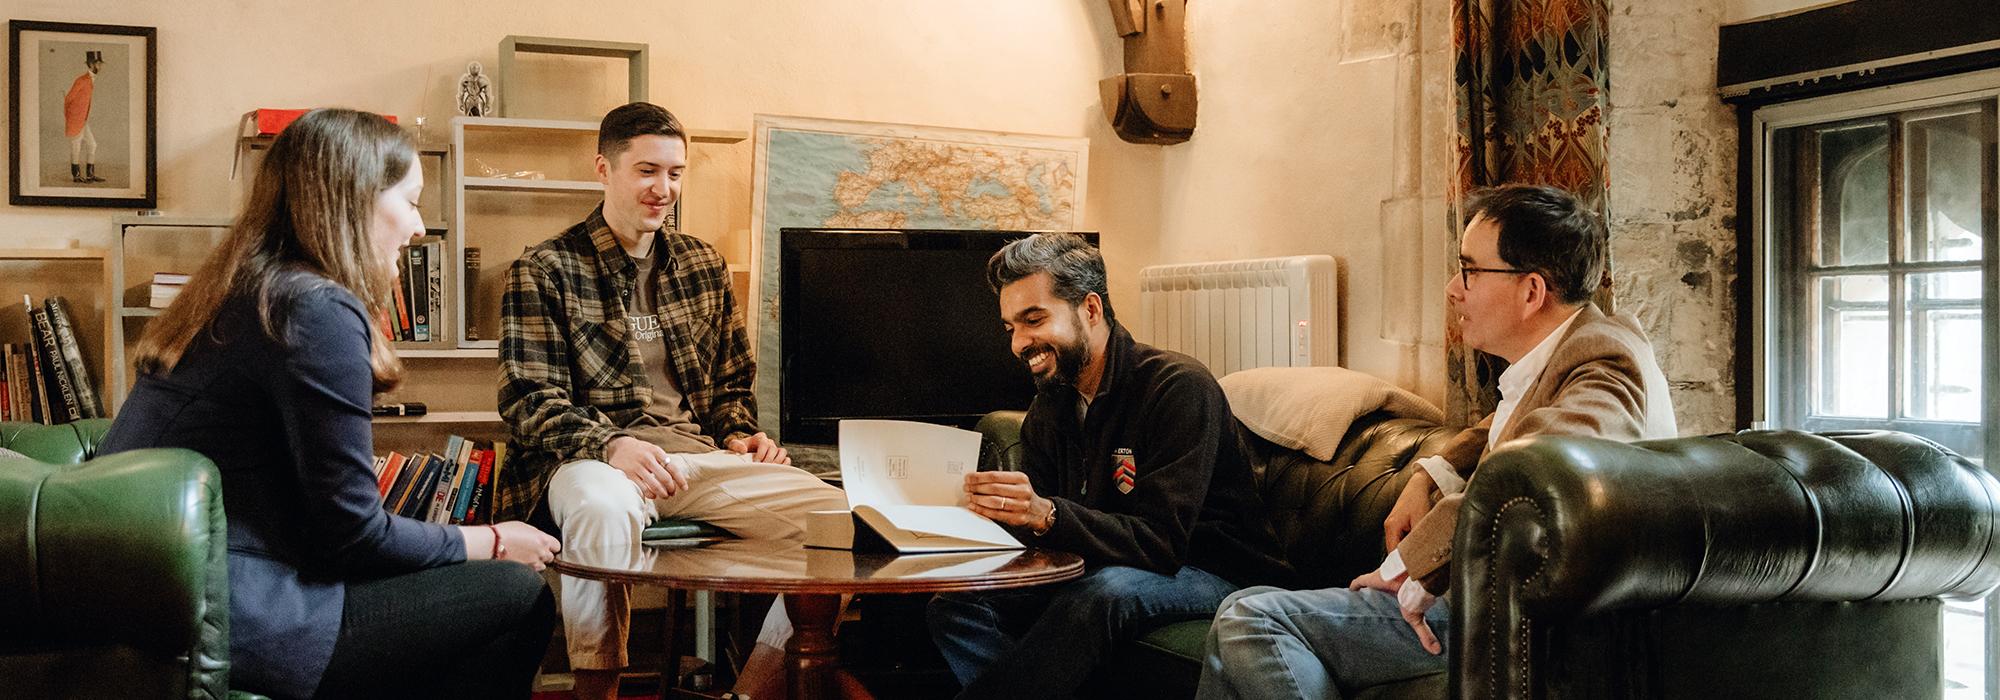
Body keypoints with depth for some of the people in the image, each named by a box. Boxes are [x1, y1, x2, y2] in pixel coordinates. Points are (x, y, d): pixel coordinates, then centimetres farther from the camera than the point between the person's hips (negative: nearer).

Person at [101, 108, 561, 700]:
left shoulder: (245, 288, 13)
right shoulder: (319, 311, -17)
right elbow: (353, 533, -14)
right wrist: (492, 542, -1)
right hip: (216, 621, -10)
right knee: (519, 598, -6)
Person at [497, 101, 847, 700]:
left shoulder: (704, 266, 18)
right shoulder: (544, 270, 3)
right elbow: (529, 399, -5)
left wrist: (739, 435, 4)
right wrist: (612, 444, -22)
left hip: (700, 452, 5)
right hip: (594, 456, -4)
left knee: (837, 512, -17)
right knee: (603, 506, -42)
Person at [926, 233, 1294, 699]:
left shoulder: (1180, 388, -18)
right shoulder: (1047, 410, 5)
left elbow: (1162, 542, -26)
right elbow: (1035, 529, 2)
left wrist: (1047, 514, -40)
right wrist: (989, 509, -22)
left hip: (1210, 573, -6)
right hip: (1095, 569, 7)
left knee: (1103, 591, -38)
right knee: (955, 603, -13)